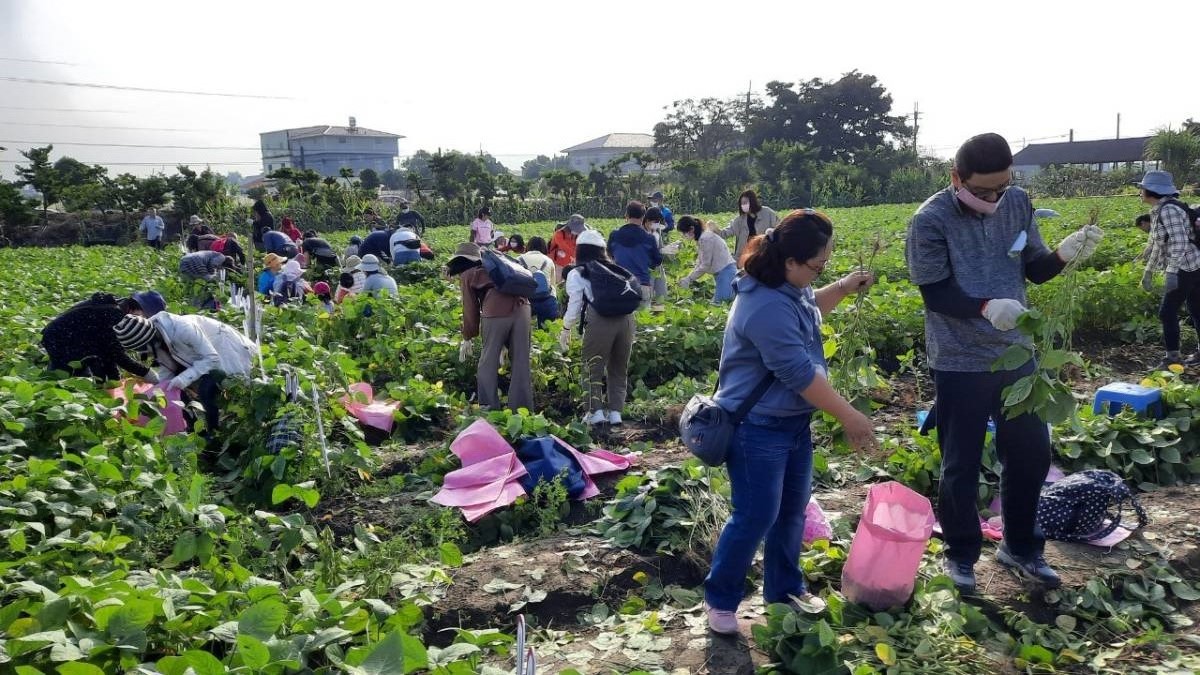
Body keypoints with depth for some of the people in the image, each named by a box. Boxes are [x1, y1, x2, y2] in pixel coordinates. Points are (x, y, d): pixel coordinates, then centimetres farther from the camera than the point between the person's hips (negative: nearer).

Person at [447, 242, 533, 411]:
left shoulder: (467, 275, 14)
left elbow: (470, 309, 13)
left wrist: (467, 339, 23)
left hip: (496, 311, -5)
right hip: (521, 306, 5)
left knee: (488, 362, 8)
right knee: (521, 362, 10)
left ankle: (489, 408, 10)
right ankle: (522, 410, 14)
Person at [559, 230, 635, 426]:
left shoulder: (577, 274, 10)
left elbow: (574, 304, 5)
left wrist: (566, 329, 15)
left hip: (600, 320, -4)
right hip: (626, 318, 4)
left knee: (595, 367, 8)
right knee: (619, 368, 15)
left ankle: (596, 412, 2)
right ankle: (615, 412, 13)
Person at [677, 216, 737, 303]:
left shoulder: (705, 239, -17)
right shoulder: (701, 238, 12)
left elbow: (706, 265, -16)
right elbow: (700, 263, 14)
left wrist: (689, 279, -9)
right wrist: (688, 278, 4)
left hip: (726, 271, -10)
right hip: (720, 273, 10)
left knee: (718, 303, -13)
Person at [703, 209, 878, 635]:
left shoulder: (790, 288, 1)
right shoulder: (767, 308, -30)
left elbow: (808, 309, 26)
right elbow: (800, 375, -28)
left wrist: (844, 288, 8)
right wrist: (849, 417, -19)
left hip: (793, 421, 10)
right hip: (757, 429, -10)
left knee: (793, 509, 18)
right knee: (755, 518, 0)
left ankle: (784, 588, 36)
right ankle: (720, 599, 19)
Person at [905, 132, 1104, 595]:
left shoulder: (1018, 203, -1)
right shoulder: (931, 221, -16)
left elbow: (1034, 269, 6)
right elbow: (935, 294, -16)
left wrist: (1064, 254, -15)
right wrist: (986, 307, -32)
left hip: (1017, 353, 5)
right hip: (960, 363, -5)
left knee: (1031, 453, 16)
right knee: (962, 464, 6)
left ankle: (1020, 547, 36)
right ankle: (961, 555, 27)